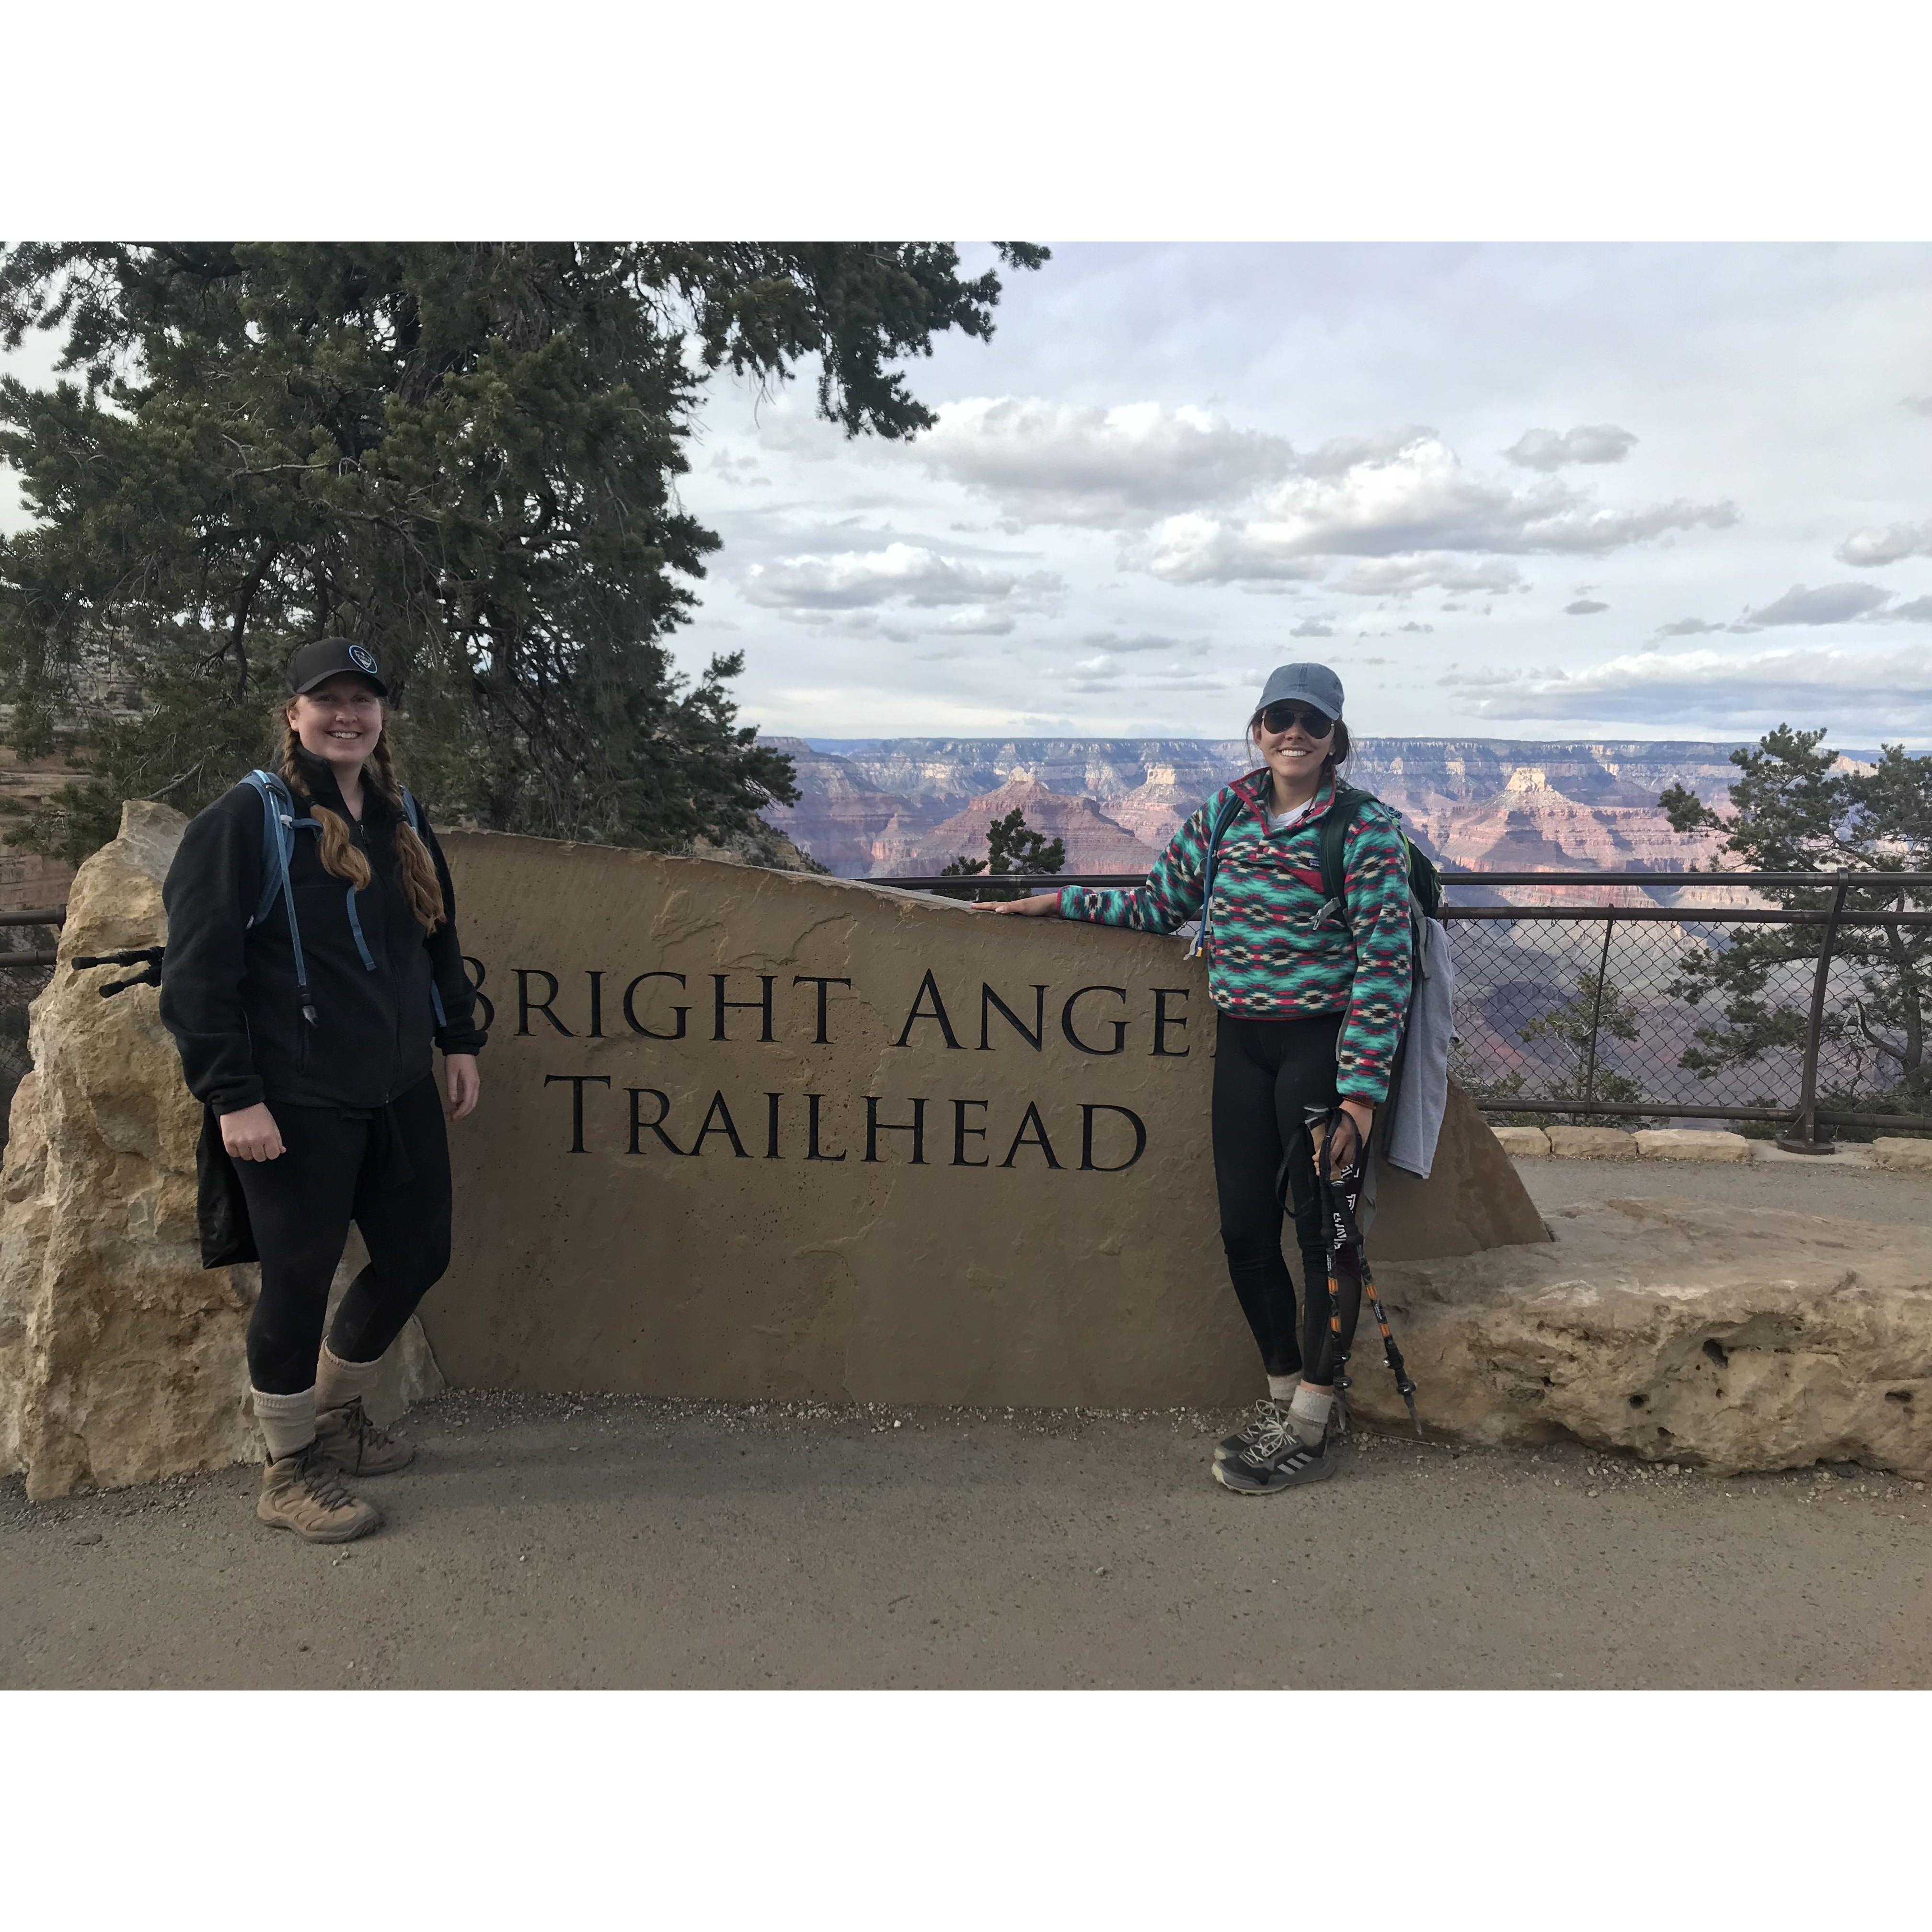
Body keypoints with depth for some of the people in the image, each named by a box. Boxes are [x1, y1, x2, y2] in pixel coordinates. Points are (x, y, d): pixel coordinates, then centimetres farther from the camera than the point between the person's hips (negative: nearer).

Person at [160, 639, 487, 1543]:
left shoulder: (400, 821, 12)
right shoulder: (245, 819, -9)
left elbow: (440, 939, 23)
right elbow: (198, 968, -13)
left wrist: (458, 1039, 17)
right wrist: (230, 1095, -18)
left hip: (398, 1092, 7)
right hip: (296, 1103, -7)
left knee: (418, 1253, 13)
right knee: (299, 1278, 2)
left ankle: (337, 1415, 37)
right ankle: (289, 1474, 22)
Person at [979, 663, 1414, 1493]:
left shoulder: (1366, 835, -7)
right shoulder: (1222, 815, 8)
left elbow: (1384, 970, -10)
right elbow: (1159, 904, 18)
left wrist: (1362, 1089, -15)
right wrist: (1060, 902, 14)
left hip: (1321, 1045, -5)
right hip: (1240, 1043, 5)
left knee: (1324, 1229, 1)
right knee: (1245, 1229, 6)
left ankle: (1308, 1428, 12)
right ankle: (1284, 1394, 25)